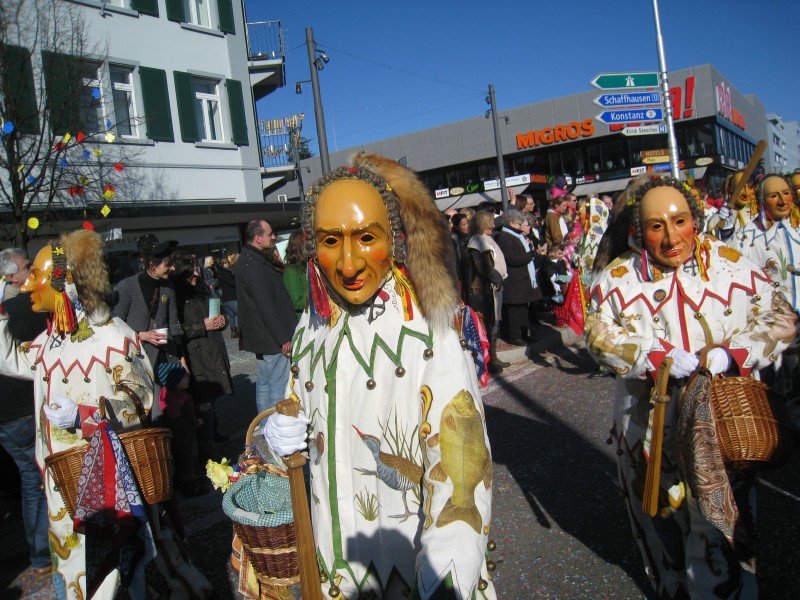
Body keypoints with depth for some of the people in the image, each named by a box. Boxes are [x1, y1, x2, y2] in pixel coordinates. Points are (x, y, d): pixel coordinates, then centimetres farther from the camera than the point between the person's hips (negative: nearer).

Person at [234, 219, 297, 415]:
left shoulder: (251, 260, 13)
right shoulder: (253, 265, -19)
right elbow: (266, 305, -22)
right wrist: (283, 337, -20)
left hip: (262, 338, 11)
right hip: (272, 339, -11)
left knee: (264, 384, 17)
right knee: (278, 386, -5)